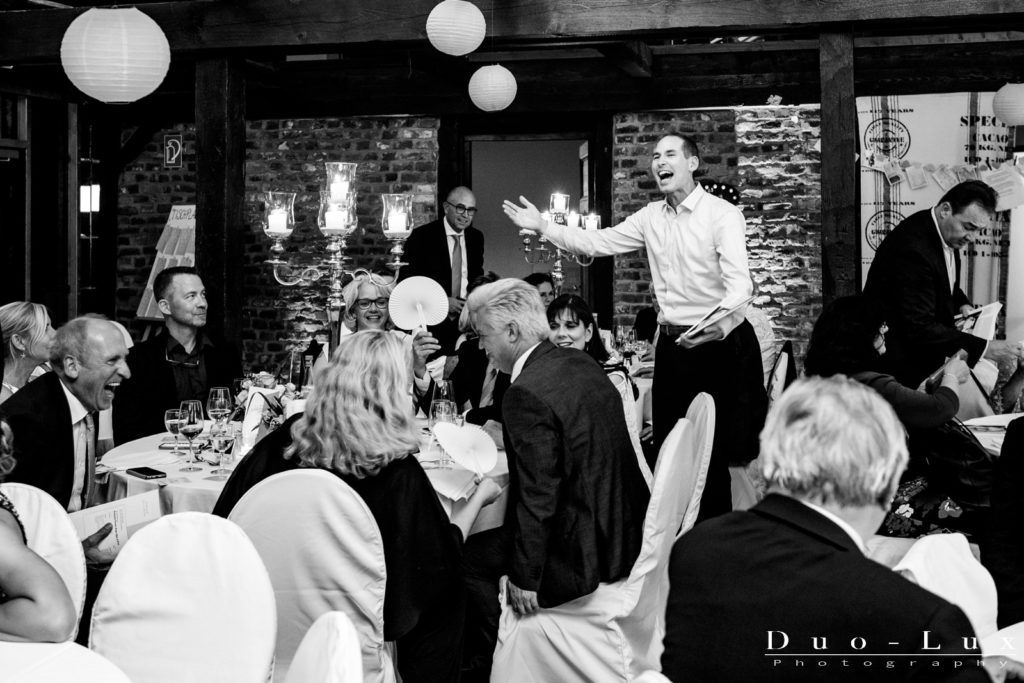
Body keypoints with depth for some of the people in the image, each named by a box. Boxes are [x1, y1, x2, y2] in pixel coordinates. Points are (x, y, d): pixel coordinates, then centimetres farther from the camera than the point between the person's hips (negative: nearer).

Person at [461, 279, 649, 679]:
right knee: (494, 537, 25)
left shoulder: (526, 394, -22)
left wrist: (524, 577, -15)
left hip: (585, 556, -9)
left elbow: (538, 496, -23)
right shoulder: (581, 363, 5)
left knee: (468, 558, 4)